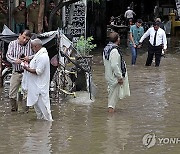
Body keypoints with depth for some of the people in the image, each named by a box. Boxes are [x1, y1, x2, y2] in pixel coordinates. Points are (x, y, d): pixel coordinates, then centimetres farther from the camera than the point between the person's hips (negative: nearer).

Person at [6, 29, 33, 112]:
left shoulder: (30, 44, -5)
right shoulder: (12, 44, 1)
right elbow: (8, 55, -6)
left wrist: (29, 57, -24)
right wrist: (15, 60, -26)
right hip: (16, 72, 2)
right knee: (12, 94, 4)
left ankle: (25, 111, 16)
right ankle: (14, 109, 26)